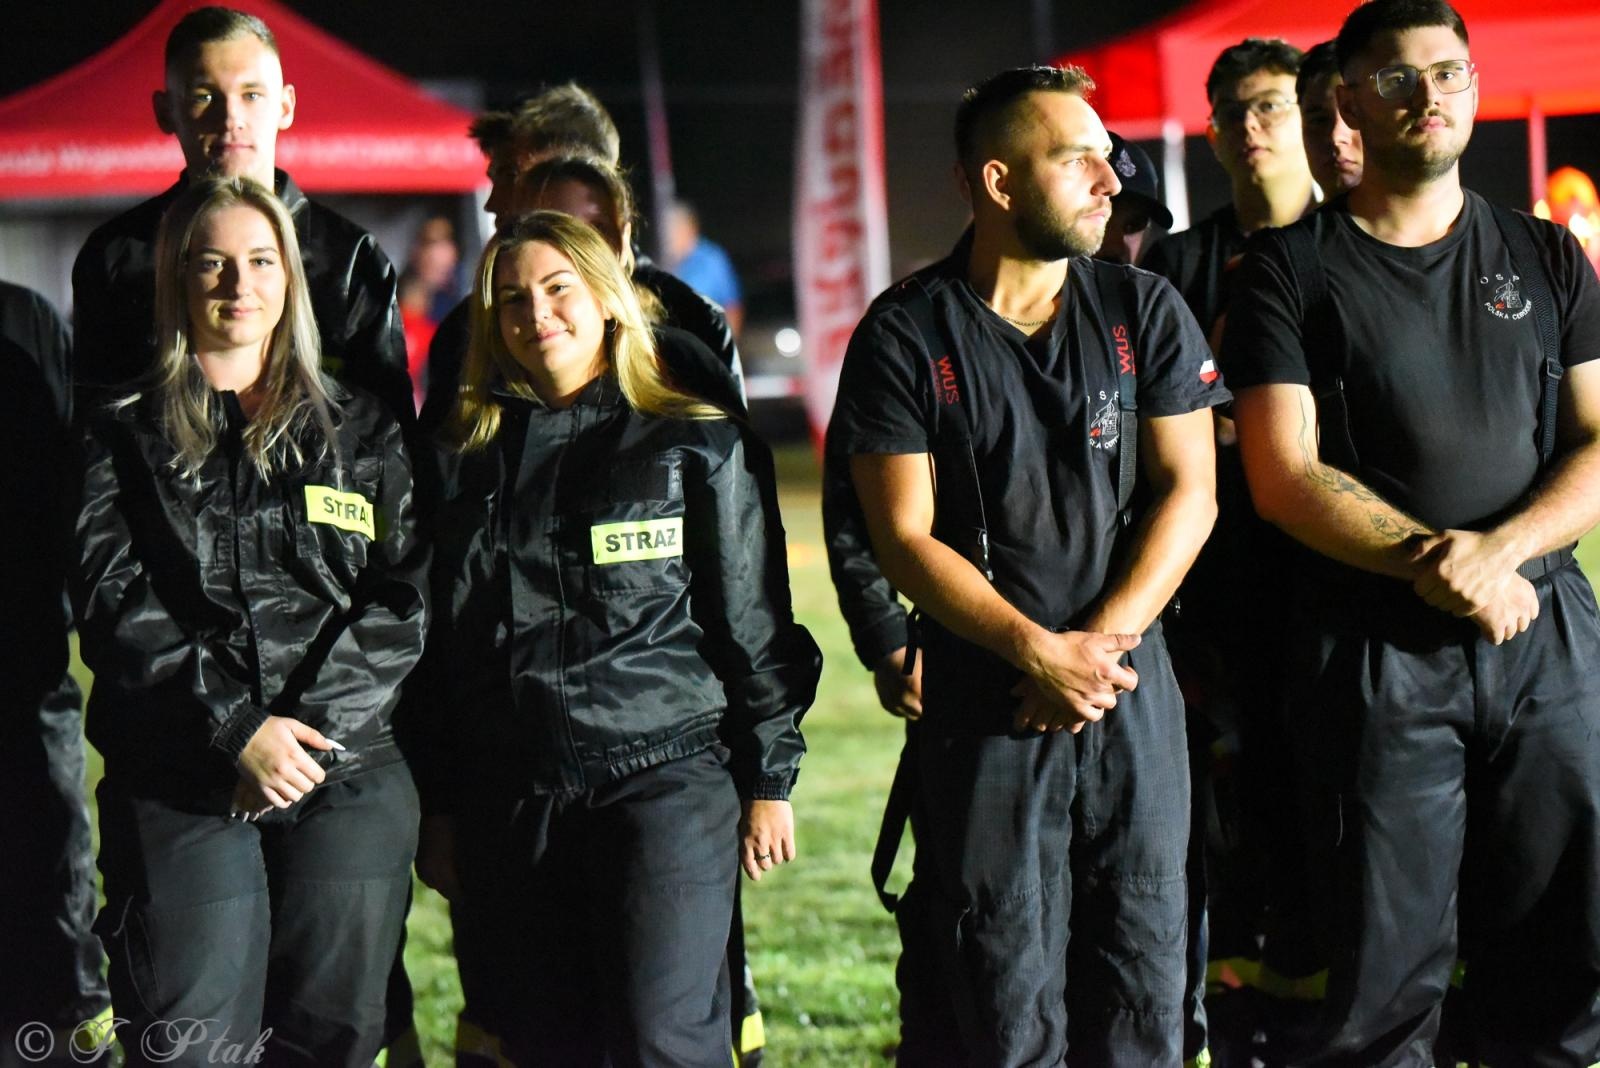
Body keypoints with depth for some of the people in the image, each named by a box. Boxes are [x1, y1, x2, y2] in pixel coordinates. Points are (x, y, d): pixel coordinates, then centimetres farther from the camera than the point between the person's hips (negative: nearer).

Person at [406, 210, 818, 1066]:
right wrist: (440, 808, 11)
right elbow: (441, 645, 14)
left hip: (666, 778, -4)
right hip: (517, 798, 4)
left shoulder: (697, 447, 3)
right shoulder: (472, 462, 12)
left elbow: (755, 623, 3)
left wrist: (769, 780, 0)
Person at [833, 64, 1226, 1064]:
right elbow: (905, 537, -5)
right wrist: (1040, 652, -14)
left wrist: (1104, 640, -9)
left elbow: (1188, 493, 3)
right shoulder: (905, 336, -3)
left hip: (1135, 686, 3)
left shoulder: (1146, 313, 6)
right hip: (981, 698, -3)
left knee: (1144, 980, 6)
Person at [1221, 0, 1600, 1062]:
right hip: (1376, 648, -3)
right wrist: (1436, 569, -16)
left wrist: (1498, 549, -12)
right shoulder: (1293, 269, 3)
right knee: (1386, 976, -3)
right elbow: (1286, 479, -5)